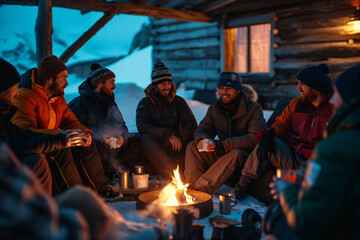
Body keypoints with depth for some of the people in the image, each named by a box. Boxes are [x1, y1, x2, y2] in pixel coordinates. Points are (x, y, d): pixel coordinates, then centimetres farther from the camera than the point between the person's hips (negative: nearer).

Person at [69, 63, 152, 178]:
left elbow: (121, 125, 15)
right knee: (100, 147, -38)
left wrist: (121, 137, -8)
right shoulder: (80, 102, -6)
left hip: (110, 142, 6)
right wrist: (100, 138, -24)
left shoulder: (110, 102, 16)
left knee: (136, 142, -10)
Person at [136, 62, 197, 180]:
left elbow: (192, 125, 0)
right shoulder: (145, 103, 5)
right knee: (145, 138, -33)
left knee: (192, 138, -26)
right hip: (154, 147, -1)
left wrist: (179, 137, -20)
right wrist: (167, 134, -23)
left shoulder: (178, 101, 10)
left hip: (175, 146, 1)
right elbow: (141, 126, -12)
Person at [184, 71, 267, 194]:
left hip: (246, 157, -5)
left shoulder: (254, 109, -8)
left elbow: (256, 137, -20)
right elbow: (202, 130, 7)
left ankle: (201, 188, -40)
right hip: (221, 155, 5)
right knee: (192, 146, -12)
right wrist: (201, 140, -21)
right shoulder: (214, 109, 8)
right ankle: (190, 185, -29)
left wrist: (224, 145, -29)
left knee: (237, 153, -38)